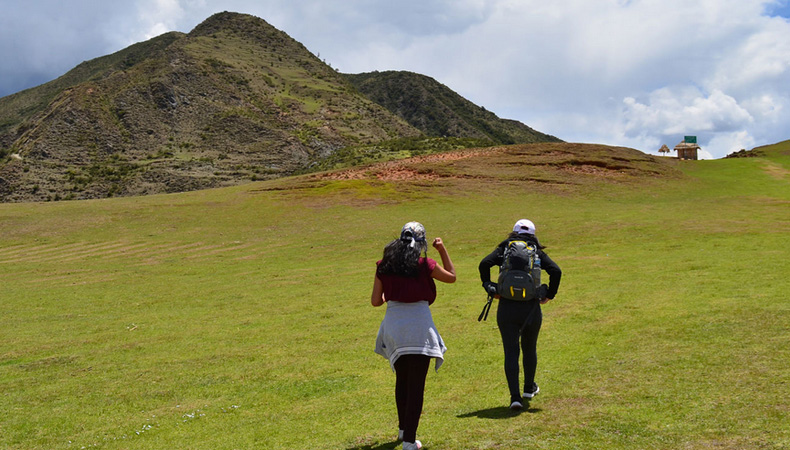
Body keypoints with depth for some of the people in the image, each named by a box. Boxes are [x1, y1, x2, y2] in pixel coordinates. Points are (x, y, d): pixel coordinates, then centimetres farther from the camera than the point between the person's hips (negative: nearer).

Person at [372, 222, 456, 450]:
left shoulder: (384, 266, 3)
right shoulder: (424, 265, -6)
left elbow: (375, 301, 4)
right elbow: (451, 277, 11)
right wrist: (442, 250, 17)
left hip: (393, 325, 4)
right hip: (419, 326, -4)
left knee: (402, 380, 23)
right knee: (416, 385, 1)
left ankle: (403, 428, 38)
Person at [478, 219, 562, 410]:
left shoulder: (504, 250, 7)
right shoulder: (537, 253, 7)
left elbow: (484, 264, -8)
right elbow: (556, 271, -6)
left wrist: (490, 289, 1)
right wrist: (549, 295, 3)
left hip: (506, 308, -1)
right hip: (531, 308, 1)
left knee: (511, 351, 3)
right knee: (529, 348, 21)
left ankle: (515, 396, -6)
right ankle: (529, 389, 37)